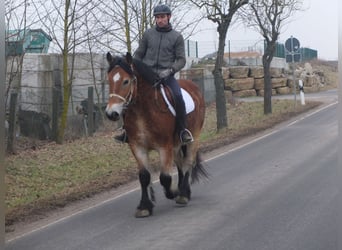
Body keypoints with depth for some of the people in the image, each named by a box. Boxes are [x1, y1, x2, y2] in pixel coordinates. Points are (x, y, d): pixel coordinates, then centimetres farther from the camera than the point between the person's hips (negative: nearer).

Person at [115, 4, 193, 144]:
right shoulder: (148, 34, 9)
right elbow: (139, 54, 15)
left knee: (178, 97, -27)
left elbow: (181, 60, 0)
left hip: (166, 75, -2)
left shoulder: (177, 37, 4)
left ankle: (182, 130, -9)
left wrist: (170, 70, -18)